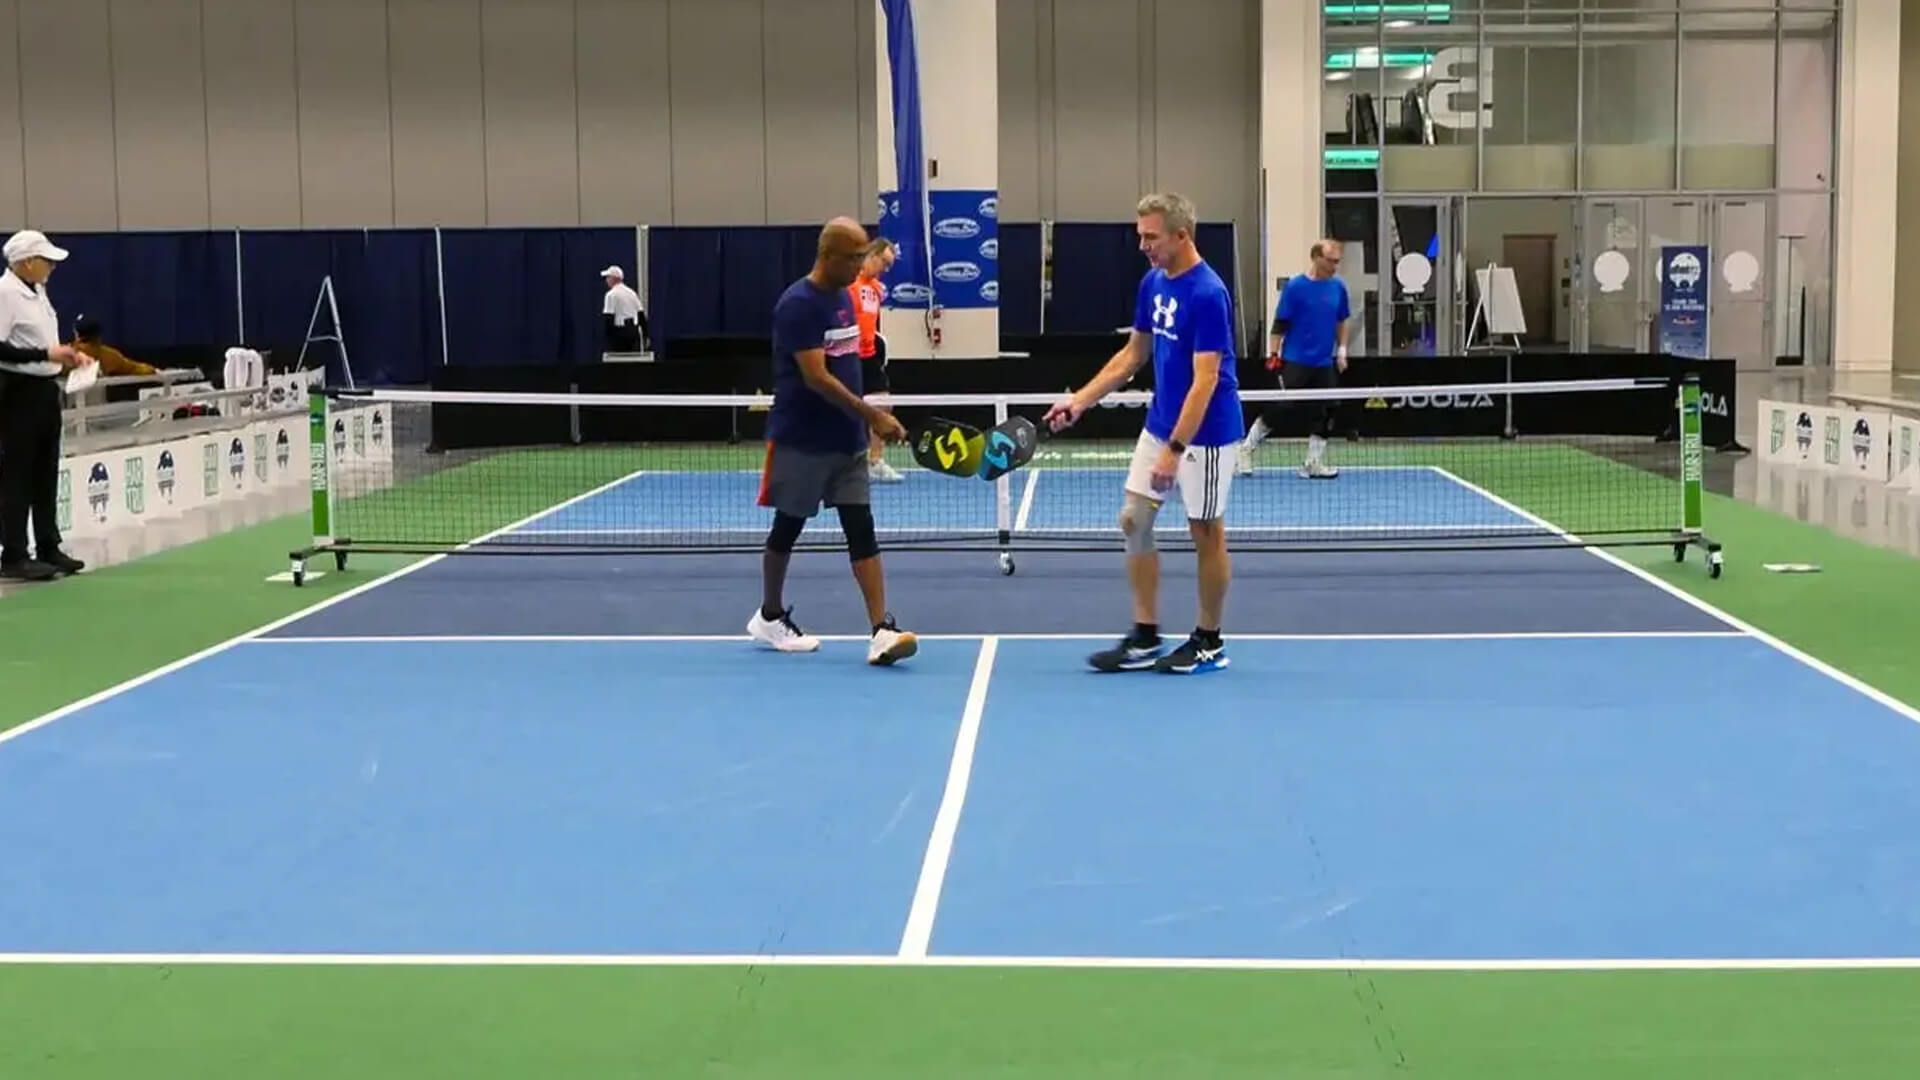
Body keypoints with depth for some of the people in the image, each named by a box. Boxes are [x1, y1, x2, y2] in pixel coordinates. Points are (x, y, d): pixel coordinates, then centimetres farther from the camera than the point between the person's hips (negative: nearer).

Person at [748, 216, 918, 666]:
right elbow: (816, 378, -23)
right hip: (801, 441, -7)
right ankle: (770, 616, 27)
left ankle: (881, 631, -7)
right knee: (787, 528, 9)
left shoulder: (844, 297, 9)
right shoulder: (798, 304, -17)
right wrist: (874, 416, -25)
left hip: (846, 439, 7)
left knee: (861, 529, -2)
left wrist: (864, 423, 17)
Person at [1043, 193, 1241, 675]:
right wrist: (1080, 401, 8)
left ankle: (1209, 643, 18)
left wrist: (1175, 449, -28)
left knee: (1206, 532, 4)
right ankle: (1145, 638, 16)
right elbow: (1133, 354, 15)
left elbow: (1205, 380, -24)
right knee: (1134, 521, 8)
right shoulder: (1152, 283, 4)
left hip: (1204, 431, -8)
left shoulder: (1208, 294, -21)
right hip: (1158, 423, 8)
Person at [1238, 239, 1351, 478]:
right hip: (1295, 362, -5)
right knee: (1279, 407, -6)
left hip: (1324, 364, 5)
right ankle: (1246, 449, 9)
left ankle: (1313, 463, 11)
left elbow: (1341, 322, 17)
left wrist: (1342, 351, 10)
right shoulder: (1294, 287, -9)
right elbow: (1280, 323, -7)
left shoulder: (1338, 287, 5)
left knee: (1324, 413, 1)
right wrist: (1273, 354, -12)